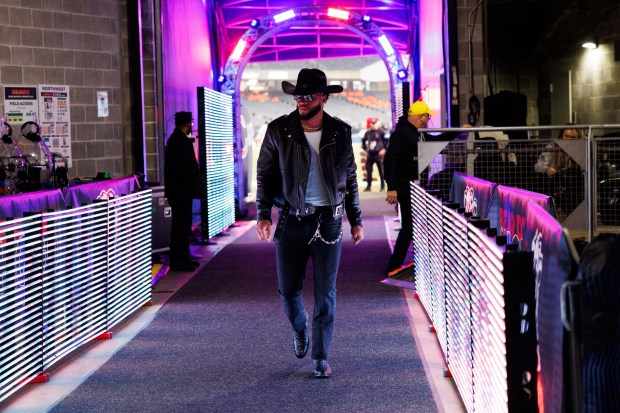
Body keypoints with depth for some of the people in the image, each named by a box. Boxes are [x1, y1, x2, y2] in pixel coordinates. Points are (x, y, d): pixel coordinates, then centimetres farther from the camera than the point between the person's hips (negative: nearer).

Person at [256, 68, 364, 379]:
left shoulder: (340, 132, 3)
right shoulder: (279, 131, -1)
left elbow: (350, 179, 11)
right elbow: (264, 175, 4)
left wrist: (356, 221, 10)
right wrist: (263, 215, -7)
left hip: (329, 221, 0)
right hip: (291, 221, 0)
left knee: (325, 292, 2)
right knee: (288, 289, 6)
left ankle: (320, 358, 12)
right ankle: (300, 330, 39)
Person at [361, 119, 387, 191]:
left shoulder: (381, 132, -4)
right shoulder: (368, 132, 8)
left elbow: (386, 141, -2)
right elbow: (363, 140, 23)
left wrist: (384, 149, -7)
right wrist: (365, 149, 17)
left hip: (379, 154, -4)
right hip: (370, 154, 4)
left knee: (381, 170, 0)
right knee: (368, 170, 4)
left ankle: (383, 186, 7)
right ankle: (368, 186, 12)